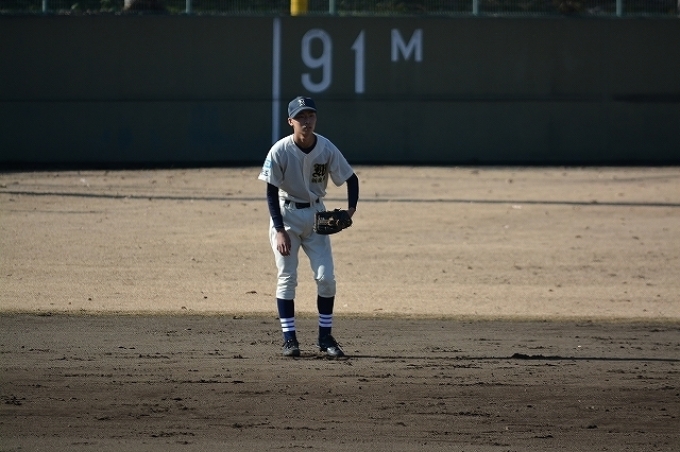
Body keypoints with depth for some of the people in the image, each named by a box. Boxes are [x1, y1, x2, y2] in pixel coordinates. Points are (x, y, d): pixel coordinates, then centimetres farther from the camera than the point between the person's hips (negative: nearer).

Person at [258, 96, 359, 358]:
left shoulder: (327, 149, -11)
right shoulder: (280, 151, -19)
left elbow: (351, 178, 0)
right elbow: (272, 192, -14)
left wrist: (351, 209, -16)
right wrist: (280, 230, -19)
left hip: (315, 214, 3)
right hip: (286, 213, -3)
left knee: (326, 277, -3)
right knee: (287, 277, -5)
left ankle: (325, 337, 9)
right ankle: (289, 338, 1)